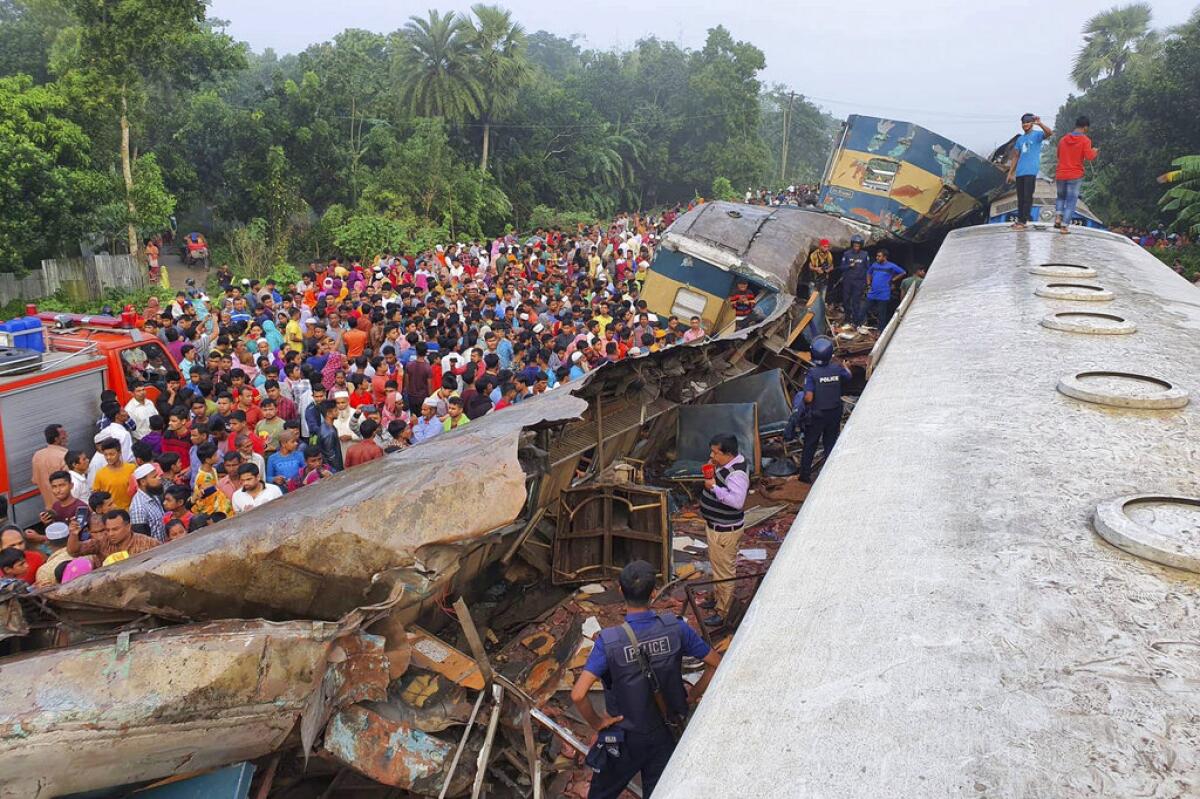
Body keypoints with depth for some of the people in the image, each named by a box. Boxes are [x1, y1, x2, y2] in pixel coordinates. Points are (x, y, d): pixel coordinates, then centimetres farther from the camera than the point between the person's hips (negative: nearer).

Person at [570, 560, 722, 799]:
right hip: (664, 735, 3)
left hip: (623, 740, -2)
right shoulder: (676, 628, -17)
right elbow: (716, 664, -7)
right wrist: (692, 697, 5)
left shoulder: (609, 641, -25)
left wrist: (597, 723, -13)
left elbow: (578, 695, -31)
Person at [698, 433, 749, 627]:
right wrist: (711, 470, -3)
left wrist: (714, 487, -32)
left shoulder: (737, 474, -29)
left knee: (724, 570, 2)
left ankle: (723, 613, 13)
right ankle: (717, 597, 45)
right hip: (715, 524, 10)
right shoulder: (724, 464, 1)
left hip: (725, 529, -10)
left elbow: (737, 501, -39)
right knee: (717, 564, 26)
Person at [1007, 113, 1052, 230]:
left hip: (1031, 172, -6)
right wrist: (1010, 173, 17)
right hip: (1020, 172, 6)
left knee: (1027, 197, -7)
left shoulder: (1037, 134, 1)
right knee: (1020, 197, 10)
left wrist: (1039, 124, -38)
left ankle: (1023, 221, -8)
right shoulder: (1020, 139, 19)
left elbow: (1049, 133, -21)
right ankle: (1019, 219, 16)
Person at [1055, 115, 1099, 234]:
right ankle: (1064, 226, -1)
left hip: (1060, 174, 4)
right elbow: (1089, 157, -16)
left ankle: (1058, 218, 6)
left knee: (1061, 197, 24)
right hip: (1075, 175, -4)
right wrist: (1094, 152, 4)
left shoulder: (1063, 139, 6)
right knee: (1071, 201, 3)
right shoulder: (1085, 140, -9)